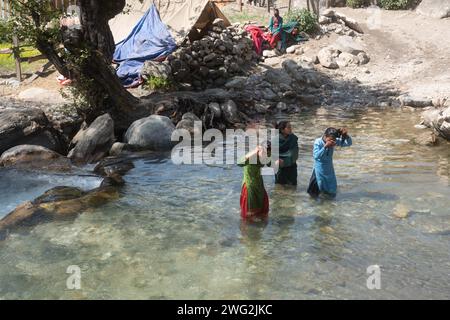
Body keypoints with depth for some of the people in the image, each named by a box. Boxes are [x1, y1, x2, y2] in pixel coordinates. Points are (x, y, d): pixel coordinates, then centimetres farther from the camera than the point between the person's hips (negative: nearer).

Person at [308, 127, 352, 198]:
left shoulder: (334, 141, -12)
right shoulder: (318, 142, -22)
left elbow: (349, 143, -11)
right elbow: (316, 156, -34)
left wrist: (346, 135, -31)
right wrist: (325, 146, -42)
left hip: (329, 169, 4)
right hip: (320, 169, -4)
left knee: (332, 193, 18)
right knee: (314, 194, 6)